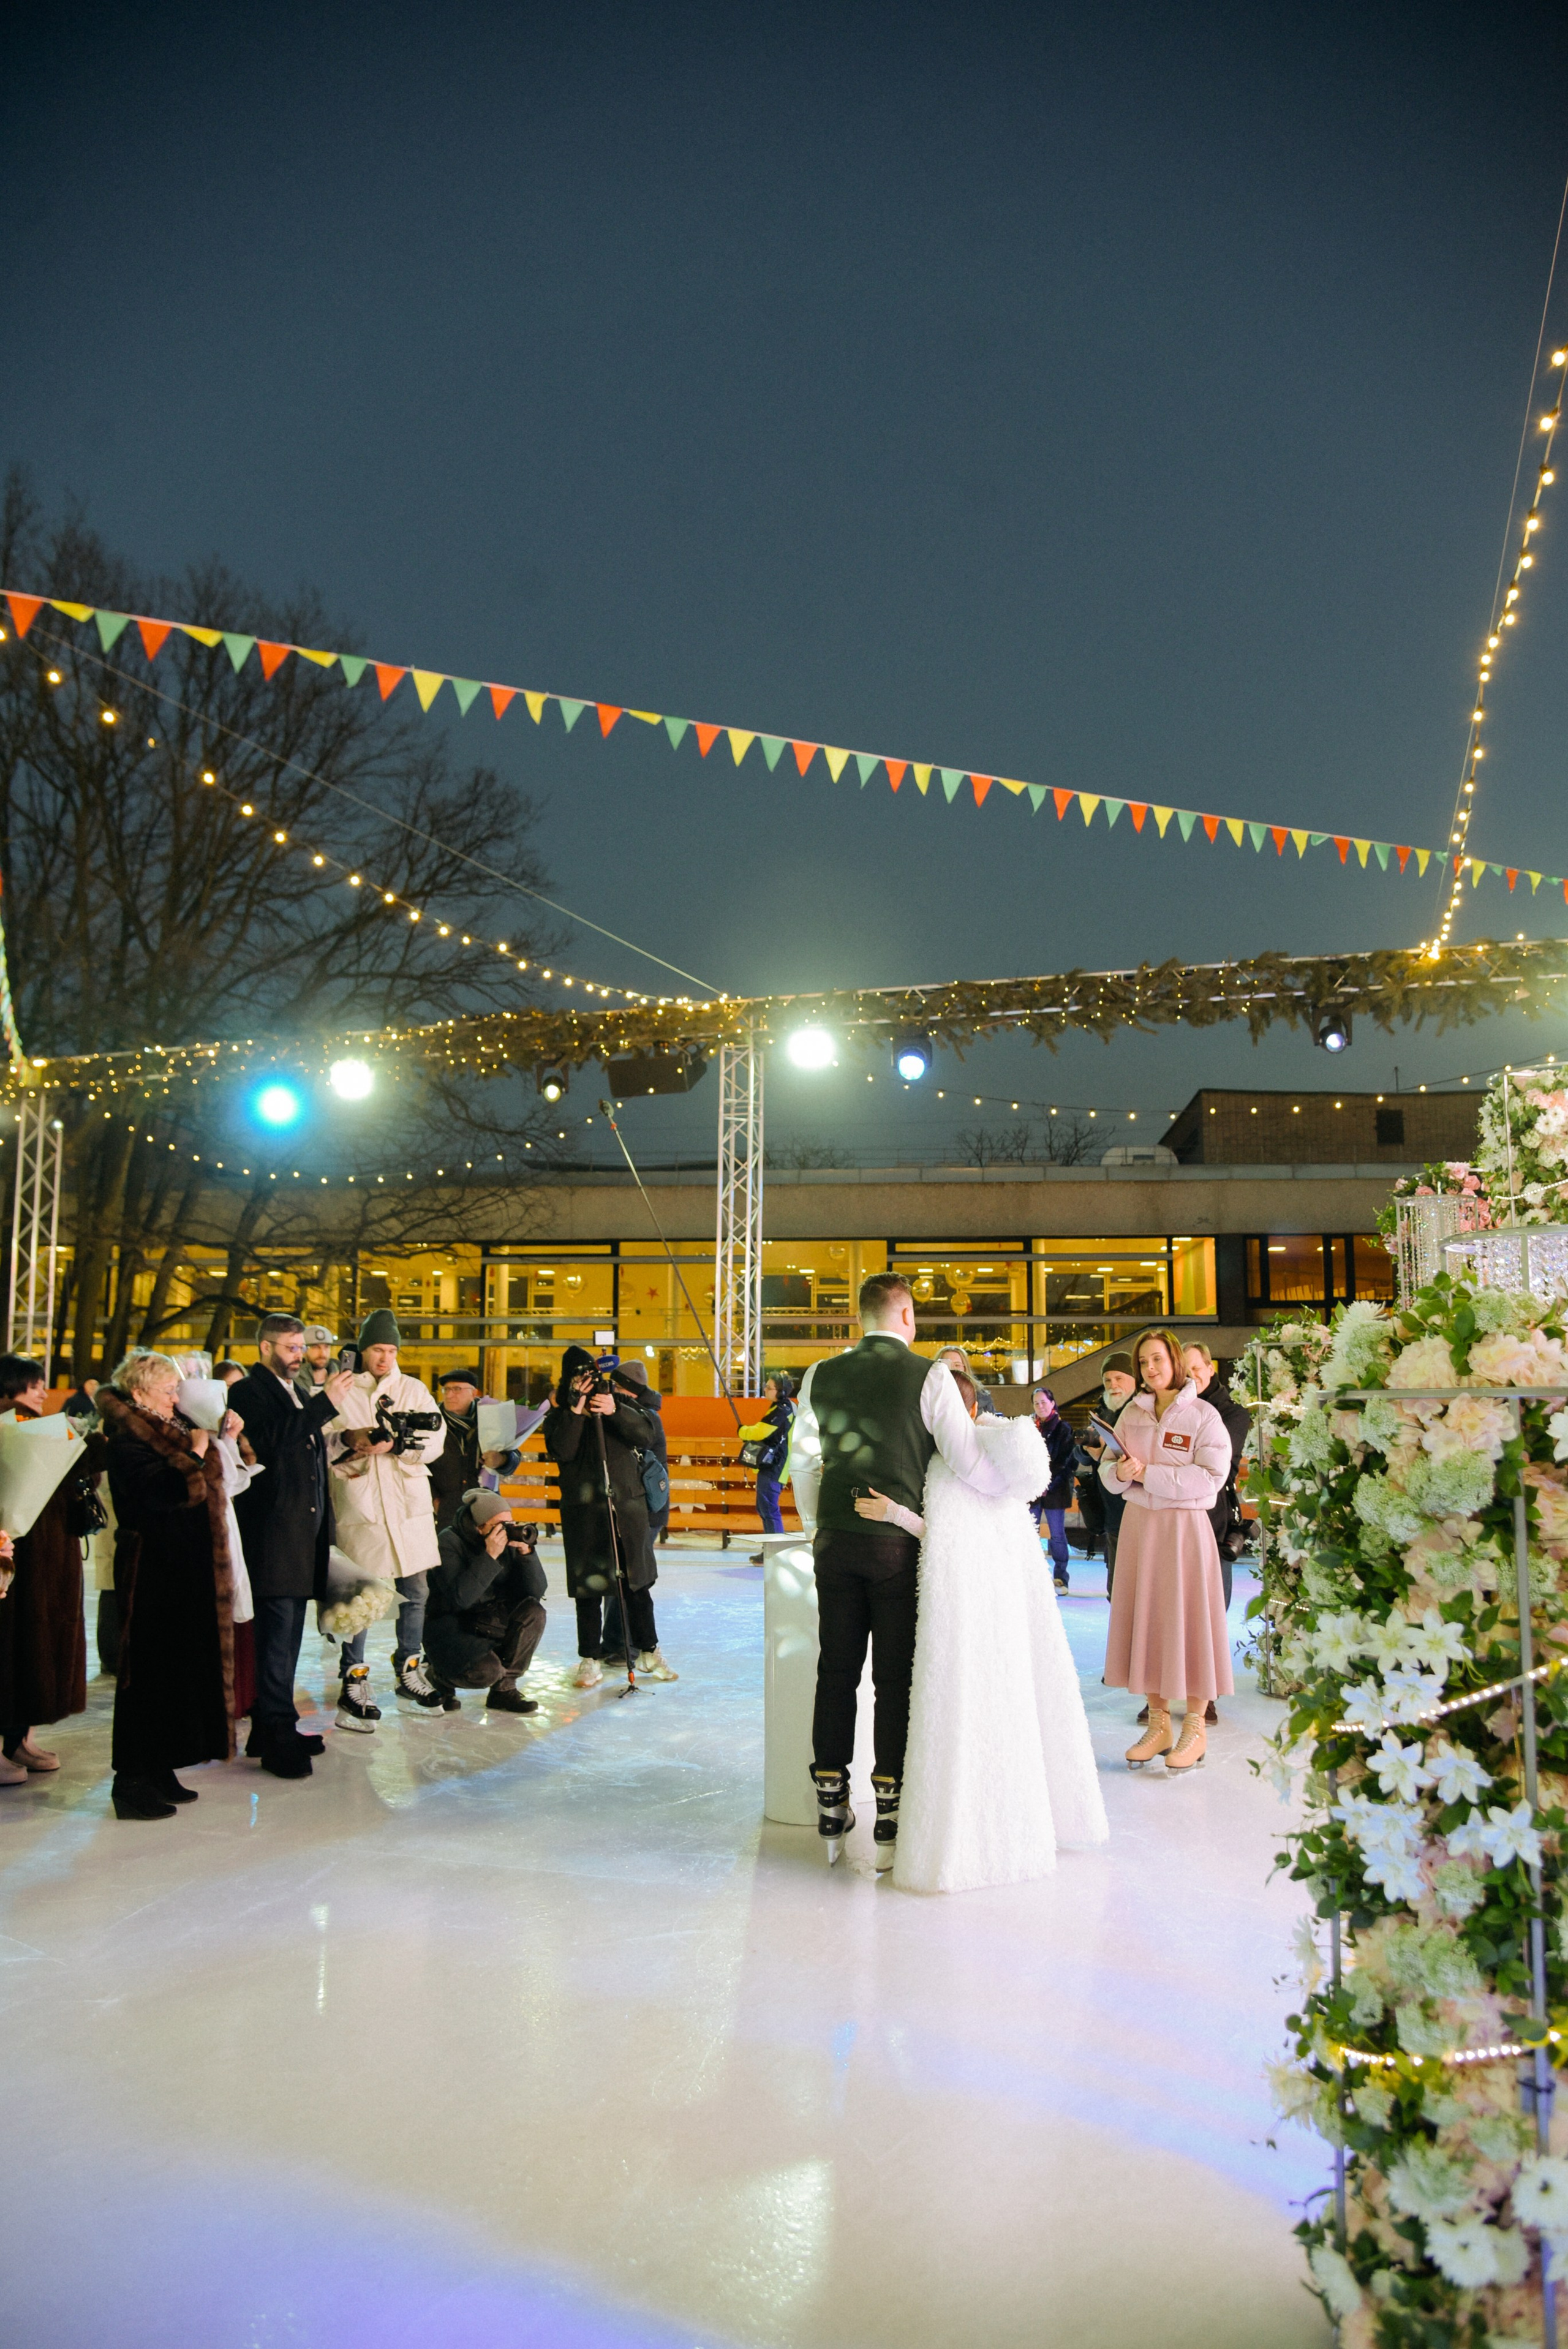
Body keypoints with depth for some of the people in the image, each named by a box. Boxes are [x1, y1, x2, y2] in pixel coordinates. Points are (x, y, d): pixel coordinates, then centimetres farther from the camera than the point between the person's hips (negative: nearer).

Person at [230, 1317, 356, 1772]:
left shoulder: (299, 1394, 21)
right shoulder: (248, 1392, -6)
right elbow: (270, 1443, -23)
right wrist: (325, 1405, -24)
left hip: (304, 1531, 9)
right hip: (273, 1534, -9)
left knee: (288, 1635, 12)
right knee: (276, 1635, -8)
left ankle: (275, 1729, 19)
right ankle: (278, 1738, -4)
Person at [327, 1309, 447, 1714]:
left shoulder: (415, 1390, 12)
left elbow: (436, 1439, 1)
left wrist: (397, 1444, -16)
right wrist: (351, 1440, -23)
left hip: (409, 1503, 3)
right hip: (358, 1503, -3)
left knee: (415, 1590, 8)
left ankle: (408, 1669, 23)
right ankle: (353, 1677, 10)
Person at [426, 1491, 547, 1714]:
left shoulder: (510, 1538, -4)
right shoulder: (449, 1542, -18)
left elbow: (536, 1592, -8)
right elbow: (460, 1598, -31)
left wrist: (526, 1552, -22)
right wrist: (490, 1556, -33)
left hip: (493, 1624, 6)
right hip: (451, 1627, -5)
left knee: (533, 1611, -21)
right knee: (487, 1671, -29)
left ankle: (504, 1689, -6)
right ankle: (439, 1676, 6)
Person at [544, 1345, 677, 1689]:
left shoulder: (619, 1401, 6)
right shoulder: (559, 1413, 3)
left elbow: (646, 1436, -6)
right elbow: (560, 1451, -14)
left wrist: (615, 1411, -19)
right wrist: (576, 1410, -21)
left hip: (628, 1504, 2)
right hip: (582, 1511, -1)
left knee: (638, 1582, 10)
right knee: (589, 1588, 1)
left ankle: (648, 1652, 23)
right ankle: (591, 1660, 12)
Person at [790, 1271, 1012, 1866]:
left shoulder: (821, 1376, 3)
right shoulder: (930, 1376, -9)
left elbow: (802, 1461, 11)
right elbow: (970, 1463, -11)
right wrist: (1021, 1489, 6)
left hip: (836, 1542, 3)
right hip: (899, 1545, -3)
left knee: (836, 1670, 11)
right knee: (895, 1677, 5)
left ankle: (831, 1809, 18)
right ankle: (890, 1814, 10)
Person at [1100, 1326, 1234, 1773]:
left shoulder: (1203, 1414, -7)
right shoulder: (1133, 1413, 8)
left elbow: (1211, 1477, -16)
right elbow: (1108, 1468, 10)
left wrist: (1148, 1474, -18)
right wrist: (1120, 1473, -13)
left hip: (1184, 1525, -5)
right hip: (1138, 1522, 5)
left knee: (1188, 1620, 0)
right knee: (1144, 1620, 7)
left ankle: (1195, 1727, 12)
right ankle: (1158, 1724, 18)